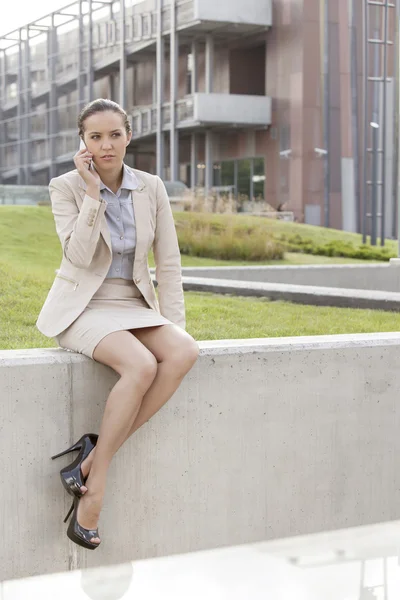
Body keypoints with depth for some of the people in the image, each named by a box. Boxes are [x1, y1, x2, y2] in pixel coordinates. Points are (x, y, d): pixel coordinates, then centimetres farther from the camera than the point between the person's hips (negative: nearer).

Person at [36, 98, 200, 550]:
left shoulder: (151, 188, 4)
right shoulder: (66, 187, -6)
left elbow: (168, 263, 6)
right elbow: (79, 256, -19)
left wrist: (173, 324, -3)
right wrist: (92, 192, -20)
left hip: (134, 305, 5)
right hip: (83, 307, -4)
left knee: (184, 353, -27)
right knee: (141, 365, -33)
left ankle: (95, 455, -22)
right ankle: (95, 482, -20)